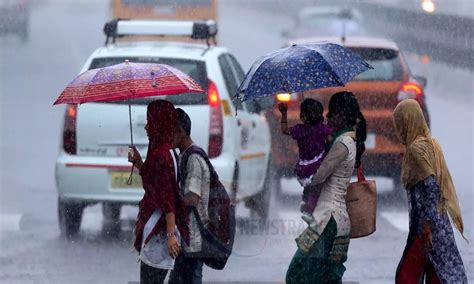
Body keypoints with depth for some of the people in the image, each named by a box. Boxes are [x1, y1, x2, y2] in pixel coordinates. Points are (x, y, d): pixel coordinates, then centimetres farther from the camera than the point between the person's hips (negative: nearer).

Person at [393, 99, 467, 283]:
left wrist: (427, 225, -20)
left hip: (426, 224, -8)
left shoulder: (416, 148, -14)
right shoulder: (431, 143, 12)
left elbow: (431, 187, -20)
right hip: (441, 221, 8)